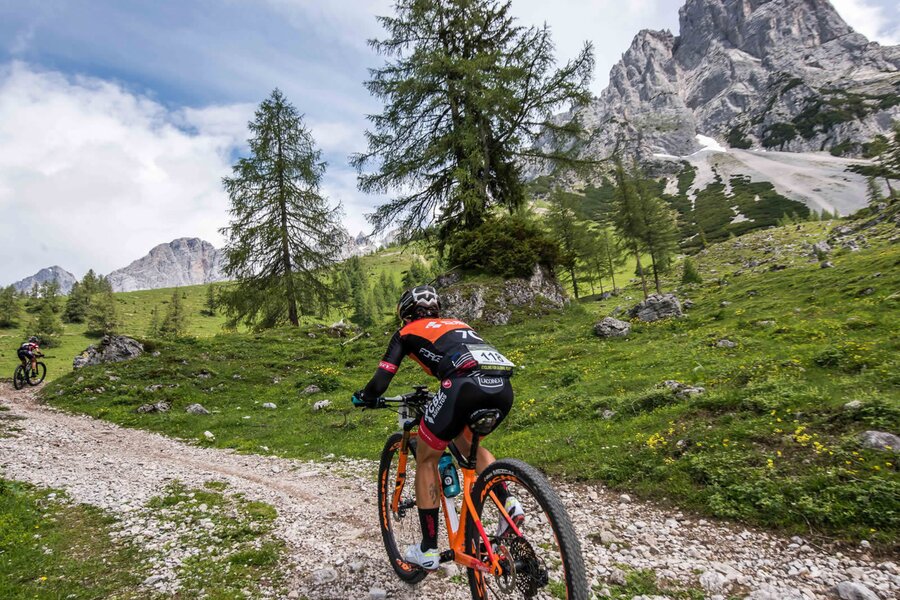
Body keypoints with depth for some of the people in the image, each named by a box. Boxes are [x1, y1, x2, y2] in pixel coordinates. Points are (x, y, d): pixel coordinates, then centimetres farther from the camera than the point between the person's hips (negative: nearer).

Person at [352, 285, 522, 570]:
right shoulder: (458, 324, 37)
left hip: (466, 385, -6)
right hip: (503, 388, 6)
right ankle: (508, 503, 17)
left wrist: (361, 397, 39)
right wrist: (432, 399, 60)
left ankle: (428, 550, 23)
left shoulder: (407, 332, 23)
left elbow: (380, 383, 16)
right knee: (466, 442, 34)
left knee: (426, 460, 18)